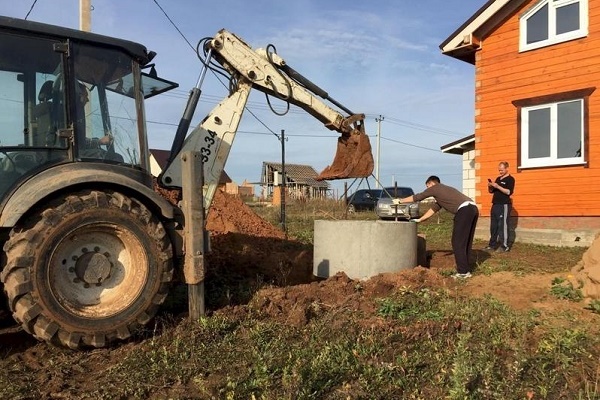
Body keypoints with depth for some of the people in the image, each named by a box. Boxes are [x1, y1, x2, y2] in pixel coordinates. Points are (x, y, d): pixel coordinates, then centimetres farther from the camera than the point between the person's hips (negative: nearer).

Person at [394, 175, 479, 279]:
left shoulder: (435, 188, 11)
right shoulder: (445, 190, 34)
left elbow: (417, 197, 19)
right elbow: (434, 209, 38)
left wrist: (400, 200, 31)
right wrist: (420, 220, 43)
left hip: (464, 209, -9)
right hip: (473, 208, 9)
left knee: (458, 242, -2)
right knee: (465, 242, 15)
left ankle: (463, 272, -1)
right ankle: (466, 270, 20)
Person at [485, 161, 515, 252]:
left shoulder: (510, 179, -4)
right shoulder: (498, 178, 19)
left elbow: (509, 192, -17)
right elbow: (491, 191, 22)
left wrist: (497, 186, -22)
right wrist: (490, 186, 1)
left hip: (504, 205, -8)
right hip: (495, 205, 8)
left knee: (503, 226, -10)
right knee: (493, 226, 8)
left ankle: (505, 246, -7)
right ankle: (492, 244, 13)